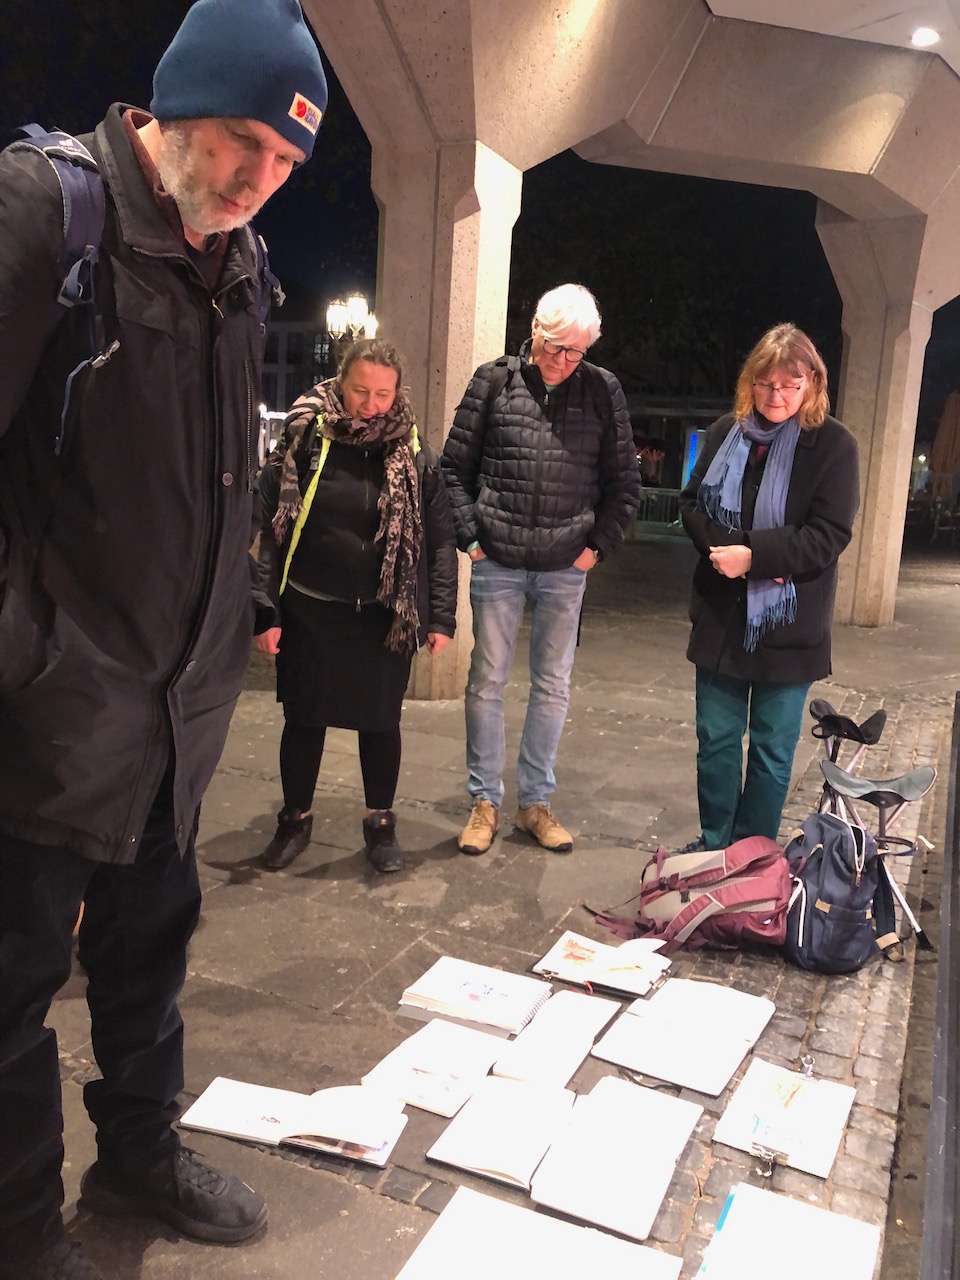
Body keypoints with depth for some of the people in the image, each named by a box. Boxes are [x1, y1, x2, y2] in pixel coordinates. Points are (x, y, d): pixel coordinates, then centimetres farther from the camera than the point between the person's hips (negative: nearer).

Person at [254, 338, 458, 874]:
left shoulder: (415, 453, -2)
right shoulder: (304, 439, -5)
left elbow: (441, 539, 0)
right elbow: (269, 526, -6)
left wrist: (441, 616, -4)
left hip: (385, 616, 1)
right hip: (309, 611, 0)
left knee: (381, 721, 11)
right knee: (304, 718, 12)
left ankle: (382, 824, 31)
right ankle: (296, 820, 32)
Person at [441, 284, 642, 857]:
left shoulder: (603, 390, 2)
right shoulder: (494, 381, 0)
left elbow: (625, 481, 7)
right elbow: (455, 467, 4)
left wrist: (598, 544, 0)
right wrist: (470, 535, -3)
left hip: (566, 570, 1)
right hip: (497, 565, -1)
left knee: (553, 687, 9)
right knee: (487, 682, 6)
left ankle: (536, 802, 24)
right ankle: (485, 801, 20)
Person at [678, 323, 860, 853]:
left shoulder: (833, 444, -8)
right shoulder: (726, 432, 2)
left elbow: (828, 536, -13)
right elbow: (692, 502, 6)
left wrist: (753, 555, -23)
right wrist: (723, 549, -12)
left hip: (788, 625, -3)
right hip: (721, 616, 3)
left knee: (772, 750, 9)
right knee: (715, 740, 13)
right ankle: (712, 845, 31)